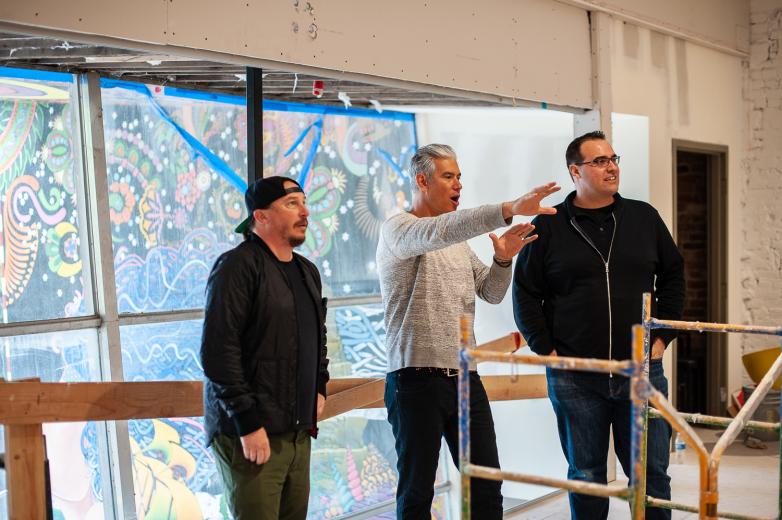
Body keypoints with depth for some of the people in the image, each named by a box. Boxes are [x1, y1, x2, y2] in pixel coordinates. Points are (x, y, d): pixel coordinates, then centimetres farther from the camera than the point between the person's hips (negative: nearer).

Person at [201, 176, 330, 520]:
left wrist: (319, 386, 18)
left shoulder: (307, 272, 16)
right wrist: (248, 424, -18)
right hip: (249, 435, -8)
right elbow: (217, 352, -17)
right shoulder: (237, 266, -11)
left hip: (299, 432, 8)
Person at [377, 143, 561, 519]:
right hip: (417, 379, -7)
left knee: (487, 487, 8)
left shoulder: (460, 241, 18)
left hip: (466, 378, 7)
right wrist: (509, 209, -37)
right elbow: (440, 231, -28)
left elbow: (491, 293, 18)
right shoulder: (397, 228, -6)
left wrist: (502, 260, -3)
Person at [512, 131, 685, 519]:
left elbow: (673, 277, 14)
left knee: (652, 472, 8)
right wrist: (546, 349, -3)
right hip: (574, 377, -1)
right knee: (585, 475, 11)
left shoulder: (644, 218, 8)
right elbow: (526, 293, 4)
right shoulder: (549, 226, 1)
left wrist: (663, 337, 7)